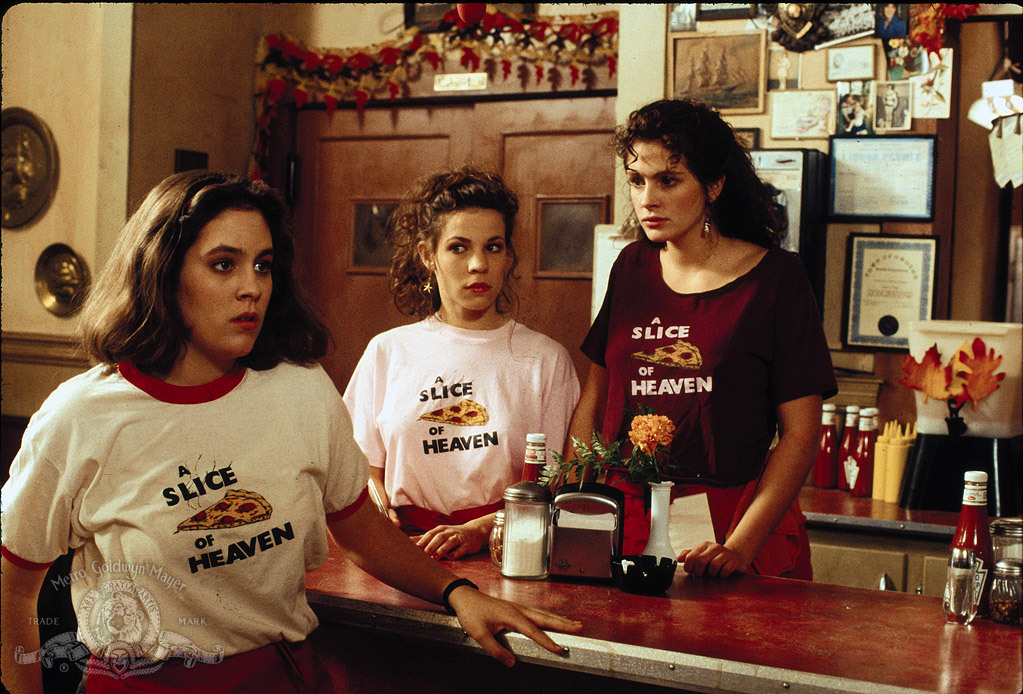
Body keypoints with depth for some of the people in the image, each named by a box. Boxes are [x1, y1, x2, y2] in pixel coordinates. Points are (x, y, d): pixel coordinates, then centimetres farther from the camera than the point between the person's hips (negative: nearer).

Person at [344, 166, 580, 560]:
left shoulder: (545, 359, 7)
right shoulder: (387, 351, 12)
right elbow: (363, 466, 15)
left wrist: (481, 529, -13)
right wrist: (385, 524, -5)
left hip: (501, 552, -2)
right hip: (407, 550, 2)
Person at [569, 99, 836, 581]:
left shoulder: (775, 278, -4)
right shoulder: (632, 268, 10)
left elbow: (800, 434, -6)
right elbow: (592, 401, 14)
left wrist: (739, 545, -15)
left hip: (733, 516, -3)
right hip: (625, 515, 3)